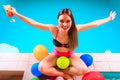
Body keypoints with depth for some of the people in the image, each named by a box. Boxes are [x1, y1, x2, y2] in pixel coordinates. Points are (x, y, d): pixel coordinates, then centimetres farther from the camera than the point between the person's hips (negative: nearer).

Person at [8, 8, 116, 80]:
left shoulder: (76, 29, -27)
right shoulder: (53, 29, -28)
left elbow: (95, 23, -16)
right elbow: (32, 23, -24)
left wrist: (109, 19, -9)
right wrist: (16, 14, -23)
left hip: (70, 55, 1)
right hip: (56, 55, 0)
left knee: (84, 70, -26)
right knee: (42, 68, -27)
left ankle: (56, 71, -11)